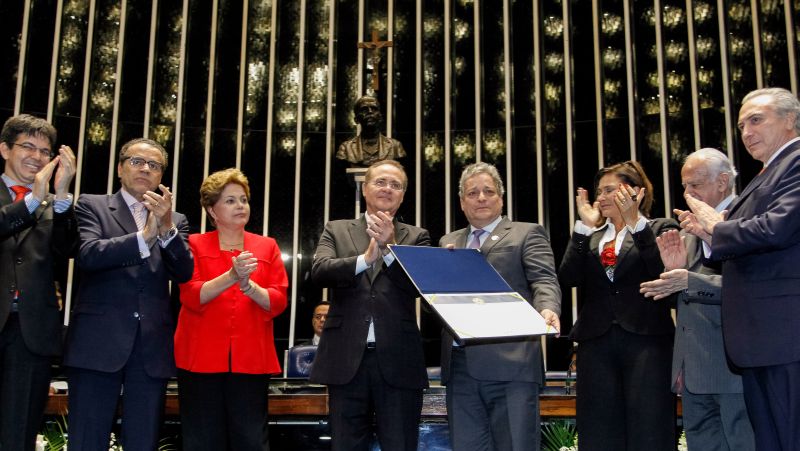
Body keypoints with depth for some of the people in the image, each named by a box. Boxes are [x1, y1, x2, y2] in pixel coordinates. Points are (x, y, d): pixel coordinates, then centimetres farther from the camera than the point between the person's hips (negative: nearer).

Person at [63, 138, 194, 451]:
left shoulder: (175, 221, 17)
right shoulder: (92, 205, 9)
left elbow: (184, 273, 2)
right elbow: (87, 254, -9)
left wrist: (167, 229, -13)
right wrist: (144, 237, -20)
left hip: (152, 346, 3)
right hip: (98, 342, -3)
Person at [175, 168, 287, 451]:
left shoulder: (267, 247, 11)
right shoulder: (195, 244, 7)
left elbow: (278, 302, 1)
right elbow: (190, 297, -7)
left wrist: (247, 284, -17)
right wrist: (230, 276, -22)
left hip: (251, 358, 1)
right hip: (202, 357, -1)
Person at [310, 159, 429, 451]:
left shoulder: (416, 237, 11)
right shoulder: (336, 230, 12)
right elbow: (319, 271, -5)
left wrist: (390, 246, -17)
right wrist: (366, 258, -19)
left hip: (398, 361, 0)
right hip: (347, 359, 1)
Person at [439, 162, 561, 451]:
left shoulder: (527, 234, 9)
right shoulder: (448, 242, 22)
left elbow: (544, 280, -4)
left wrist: (548, 309, -26)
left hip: (510, 363, -4)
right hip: (459, 366, 4)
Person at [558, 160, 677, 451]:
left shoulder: (659, 229, 7)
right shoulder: (590, 236, 18)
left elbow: (666, 273, -11)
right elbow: (568, 279, 2)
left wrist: (635, 221, -11)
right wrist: (585, 226, -2)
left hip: (646, 342, -4)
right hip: (596, 343, 4)